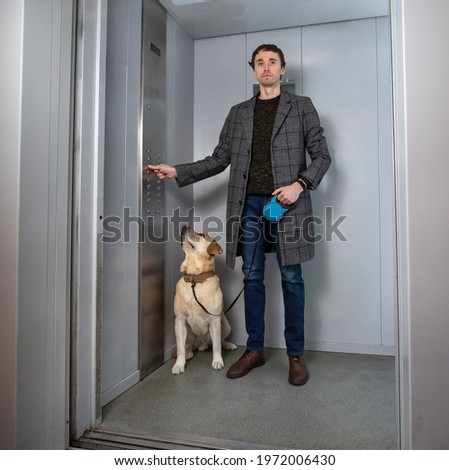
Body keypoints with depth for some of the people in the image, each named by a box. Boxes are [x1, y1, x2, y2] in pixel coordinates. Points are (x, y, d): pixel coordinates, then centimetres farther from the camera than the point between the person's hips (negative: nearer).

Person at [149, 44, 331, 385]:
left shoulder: (301, 107, 10)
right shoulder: (238, 113, 18)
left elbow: (321, 155, 5)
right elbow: (219, 159, 15)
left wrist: (300, 184, -12)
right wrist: (178, 172, 5)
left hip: (287, 204, -2)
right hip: (249, 205, 3)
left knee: (292, 279, 1)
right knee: (252, 278, 6)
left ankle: (296, 354, 14)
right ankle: (255, 349, 19)